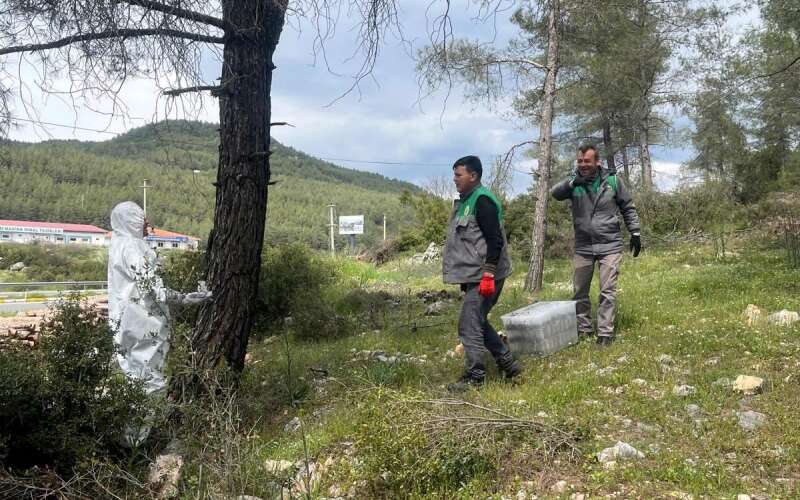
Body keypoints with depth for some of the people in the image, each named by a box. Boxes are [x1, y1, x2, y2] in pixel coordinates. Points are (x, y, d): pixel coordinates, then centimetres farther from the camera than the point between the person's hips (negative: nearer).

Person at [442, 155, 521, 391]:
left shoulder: (482, 200, -14)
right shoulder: (466, 201, 16)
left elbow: (495, 240, -21)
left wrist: (488, 275, -24)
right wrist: (466, 278, 23)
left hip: (484, 277, -10)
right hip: (474, 276, 10)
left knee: (469, 325, -6)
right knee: (477, 322, 16)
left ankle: (475, 377, 6)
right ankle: (508, 365, 25)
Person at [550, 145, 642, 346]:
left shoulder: (613, 181, -2)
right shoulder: (574, 182, 0)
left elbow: (628, 208, 7)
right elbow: (555, 193, -19)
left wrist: (635, 233, 3)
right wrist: (572, 182, -36)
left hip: (610, 246, -2)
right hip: (583, 247, 2)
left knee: (608, 291, -3)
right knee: (580, 291, 10)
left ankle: (605, 332, 4)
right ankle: (583, 329, 25)